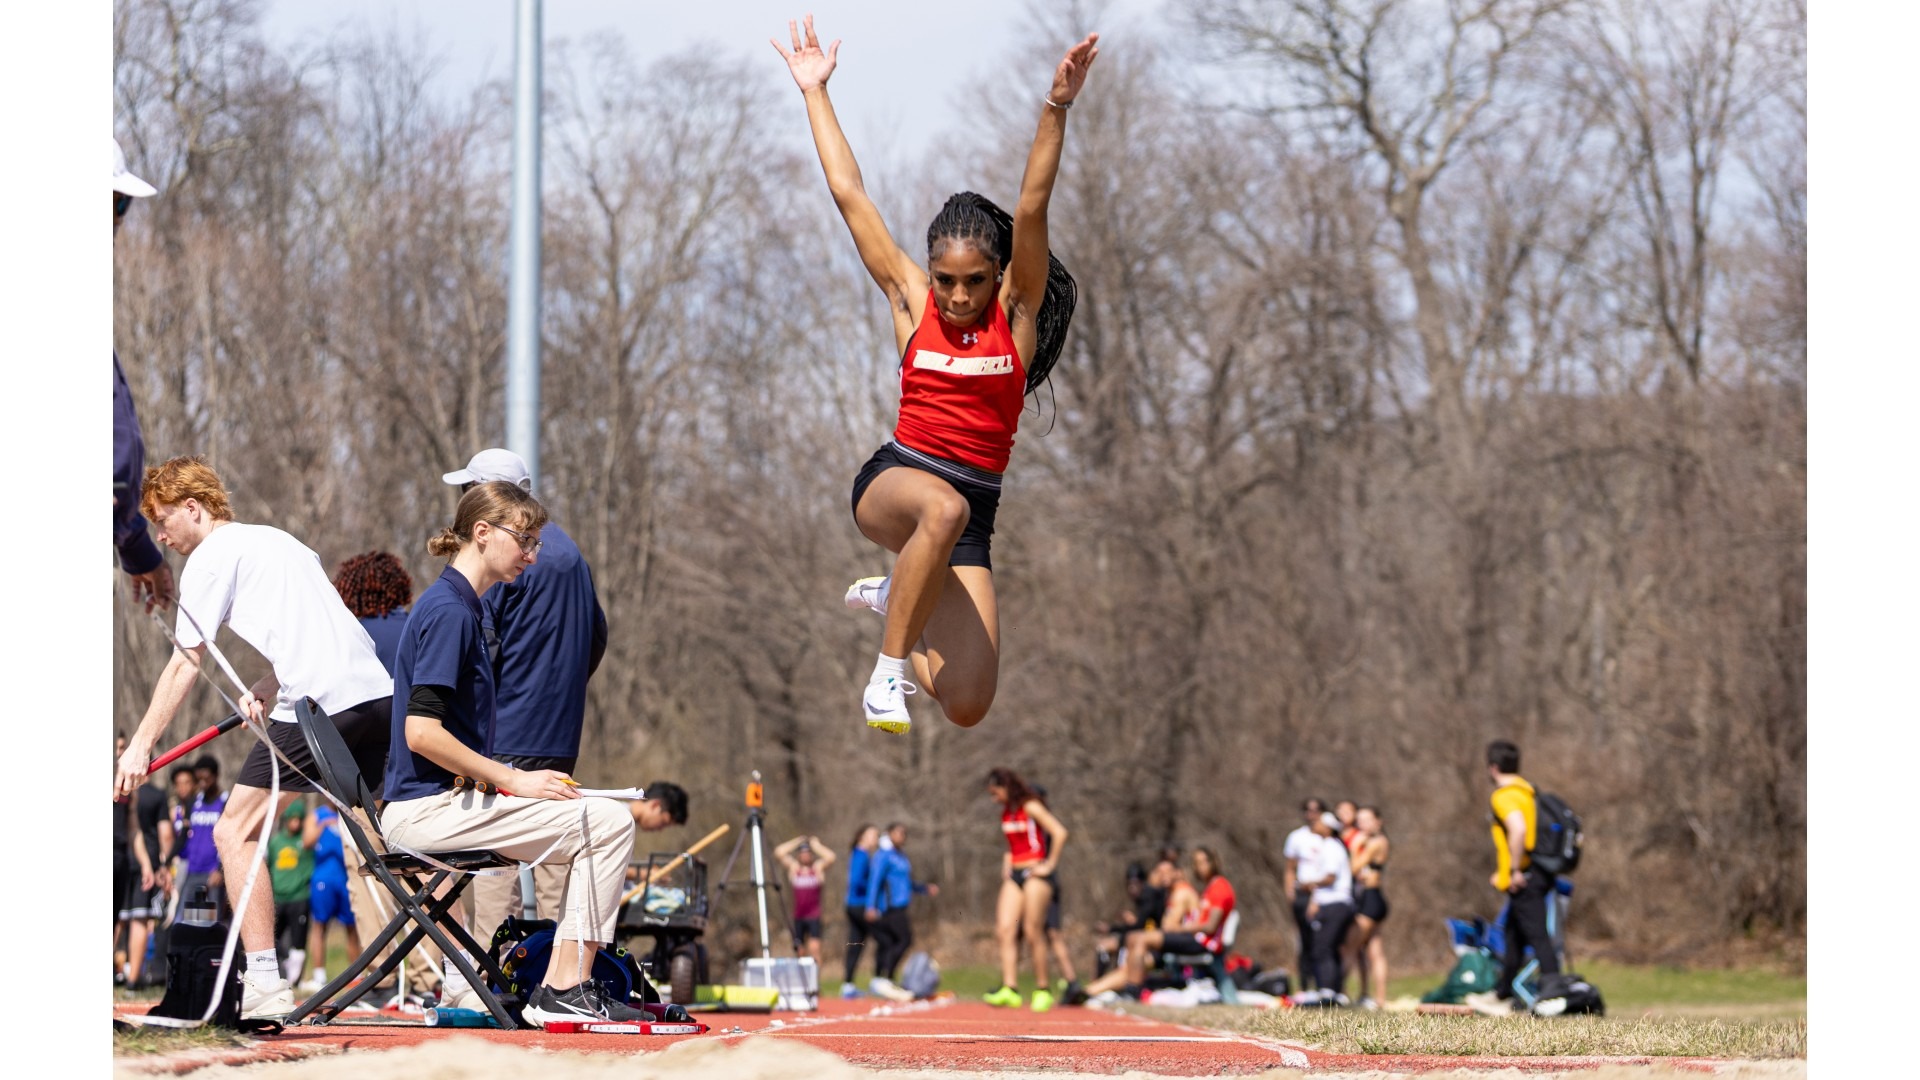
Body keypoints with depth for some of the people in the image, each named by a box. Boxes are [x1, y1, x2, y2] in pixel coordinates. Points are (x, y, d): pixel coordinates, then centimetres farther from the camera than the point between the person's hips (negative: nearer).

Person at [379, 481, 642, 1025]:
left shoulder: (457, 607, 17)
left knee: (597, 825, 15)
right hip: (428, 810, -10)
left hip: (445, 800, 10)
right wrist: (512, 779, -16)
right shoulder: (449, 611, -14)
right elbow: (421, 732, -23)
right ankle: (563, 991, -10)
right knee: (609, 822, -13)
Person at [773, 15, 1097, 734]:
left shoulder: (1016, 312, 3)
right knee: (945, 507, -42)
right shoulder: (910, 301, 4)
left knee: (967, 707, -4)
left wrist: (1056, 110, -23)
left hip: (970, 515, 2)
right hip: (894, 482, -2)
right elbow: (849, 194, 6)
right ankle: (888, 668, -28)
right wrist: (815, 92, 7)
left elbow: (1031, 210, -11)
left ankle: (894, 597, 27)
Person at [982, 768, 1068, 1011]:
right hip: (1014, 874, 7)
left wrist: (1050, 864, -13)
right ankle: (1009, 989, -13)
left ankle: (1043, 989, 2)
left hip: (1034, 874, -7)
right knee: (1005, 929, -7)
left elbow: (1060, 833, -16)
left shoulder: (1030, 807, -8)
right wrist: (1006, 868, 16)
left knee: (1033, 932, -7)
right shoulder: (1006, 813, 15)